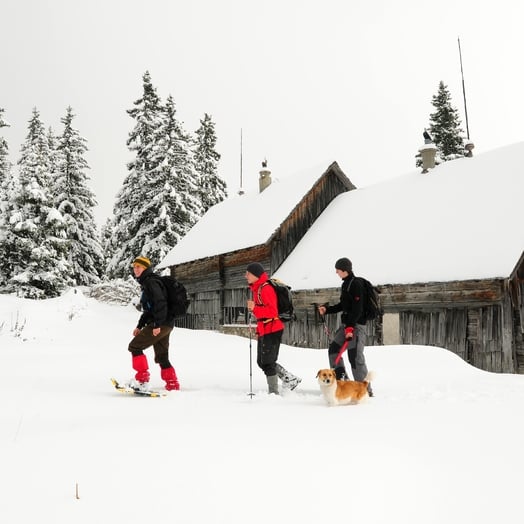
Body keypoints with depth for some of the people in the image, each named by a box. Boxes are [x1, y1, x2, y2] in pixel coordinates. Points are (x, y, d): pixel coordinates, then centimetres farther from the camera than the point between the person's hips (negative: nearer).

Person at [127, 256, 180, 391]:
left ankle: (142, 379, -4)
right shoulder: (146, 284, 22)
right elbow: (148, 309, 27)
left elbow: (160, 303, -21)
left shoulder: (151, 282, -9)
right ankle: (173, 385, 15)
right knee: (162, 357, 12)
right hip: (164, 325, 10)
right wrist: (139, 326, 22)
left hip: (161, 324, -10)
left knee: (134, 346, -5)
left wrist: (157, 324, -24)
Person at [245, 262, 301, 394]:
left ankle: (273, 392, 10)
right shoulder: (257, 288, 15)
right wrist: (258, 331, 23)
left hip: (272, 330, -10)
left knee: (267, 363, -2)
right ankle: (290, 379, 22)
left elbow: (272, 311, -22)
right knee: (262, 362, 15)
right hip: (264, 331, 10)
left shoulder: (266, 289, -17)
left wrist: (254, 308, -33)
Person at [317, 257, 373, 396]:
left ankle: (365, 389, -3)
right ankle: (341, 378, 17)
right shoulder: (345, 284, 14)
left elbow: (357, 309, -20)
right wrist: (327, 310, 16)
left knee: (355, 356, -11)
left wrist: (350, 327, -23)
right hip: (345, 323, 10)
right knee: (333, 349, 9)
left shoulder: (356, 284, -14)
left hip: (356, 325, -10)